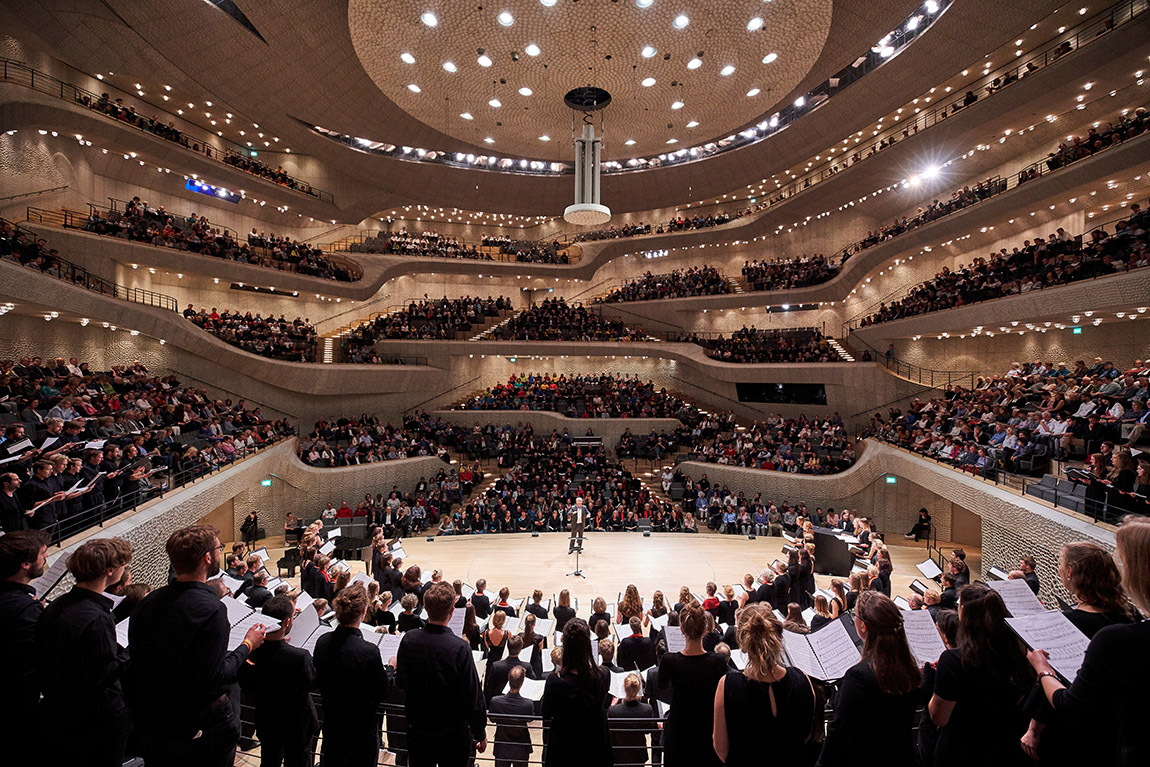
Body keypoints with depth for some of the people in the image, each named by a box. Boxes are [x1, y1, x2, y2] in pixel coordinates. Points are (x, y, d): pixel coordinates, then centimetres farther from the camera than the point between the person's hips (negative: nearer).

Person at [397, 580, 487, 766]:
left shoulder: (408, 640, -15)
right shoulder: (459, 649, -28)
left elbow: (400, 682, 3)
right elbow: (473, 697, -19)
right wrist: (481, 734, -4)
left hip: (417, 732, 4)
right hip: (453, 736, -3)